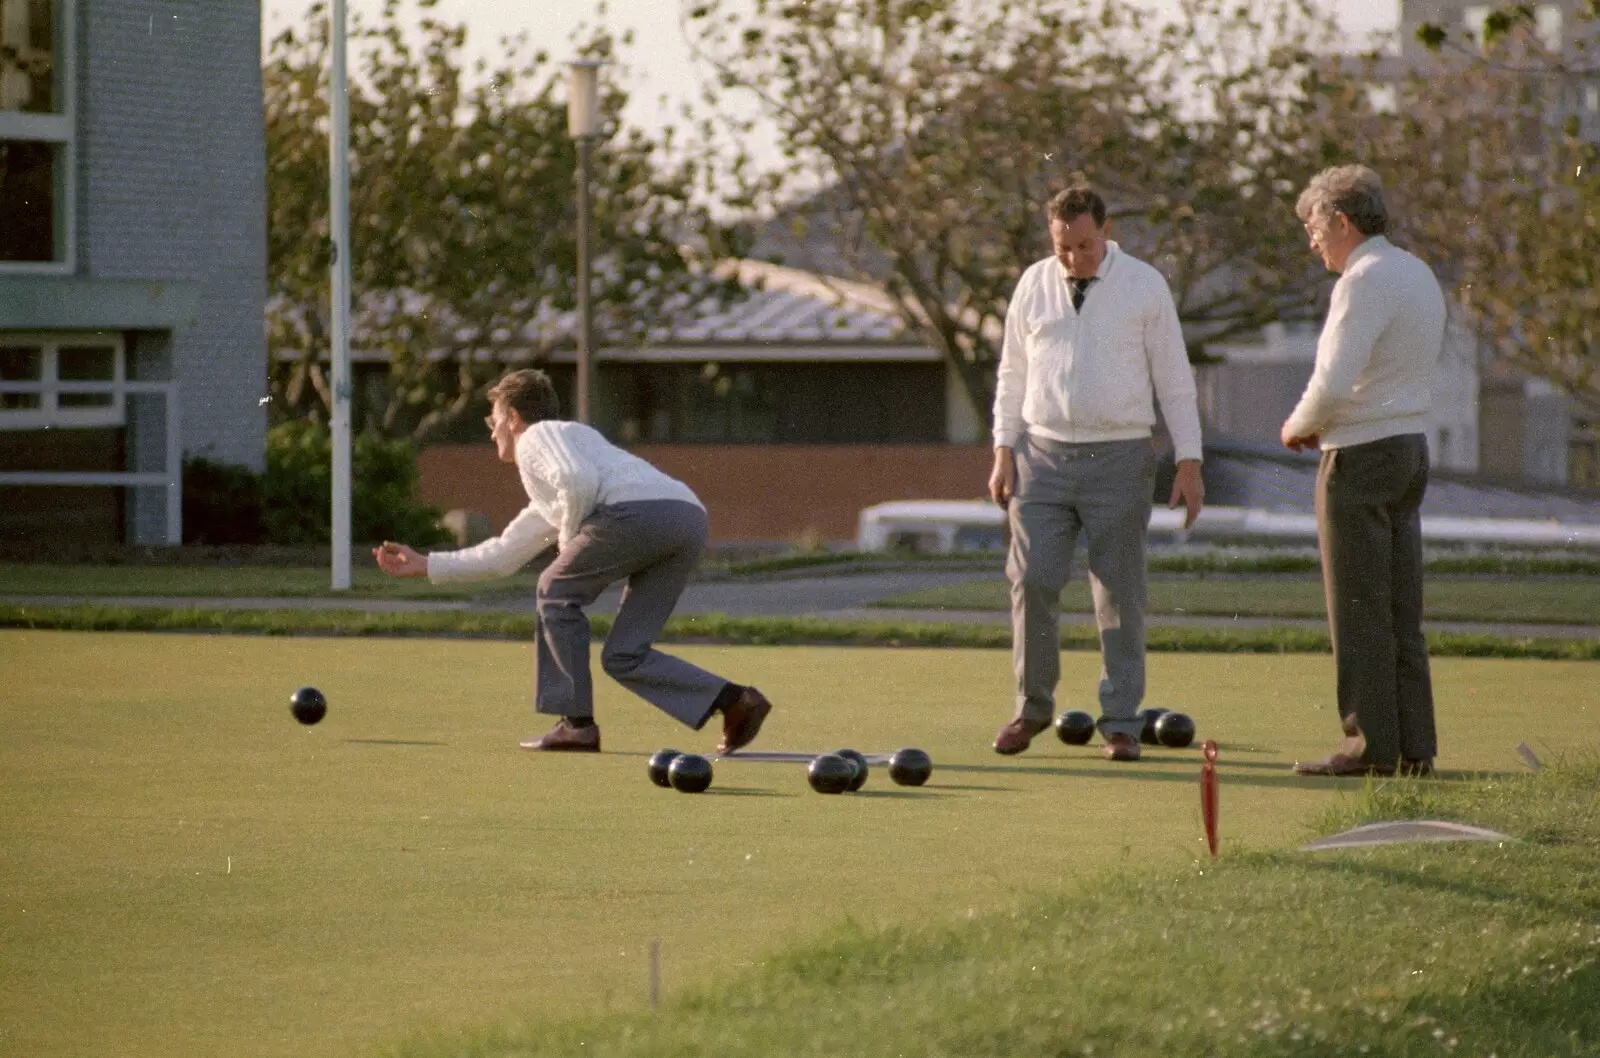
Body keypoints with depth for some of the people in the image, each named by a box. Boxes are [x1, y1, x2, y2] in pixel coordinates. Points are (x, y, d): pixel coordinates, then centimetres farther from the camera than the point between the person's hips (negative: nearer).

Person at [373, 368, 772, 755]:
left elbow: (578, 480, -8)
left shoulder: (537, 436, 13)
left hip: (641, 508, -9)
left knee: (557, 592, 11)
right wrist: (427, 565, 51)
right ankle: (733, 700, -4)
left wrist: (570, 543, 5)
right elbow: (503, 555, 47)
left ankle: (576, 723, 8)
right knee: (623, 658, 10)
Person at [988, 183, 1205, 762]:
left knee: (1120, 593, -1)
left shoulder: (1145, 286, -2)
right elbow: (1013, 373, 12)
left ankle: (1120, 721, 6)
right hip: (1044, 454, 2)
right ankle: (1033, 704, 8)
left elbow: (1174, 379, 1)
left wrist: (1189, 463, -3)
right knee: (1033, 579, -7)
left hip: (1120, 457, -2)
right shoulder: (1034, 285, 6)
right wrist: (1003, 450, 3)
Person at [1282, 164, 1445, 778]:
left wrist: (1299, 426, -4)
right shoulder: (1420, 276, 14)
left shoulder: (1364, 281, -16)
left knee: (1360, 612, -4)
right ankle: (1414, 746, 9)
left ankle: (1371, 744, -4)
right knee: (1402, 611, 9)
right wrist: (1322, 422, 14)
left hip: (1361, 456, -9)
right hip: (1411, 446, 9)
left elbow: (1333, 382, -24)